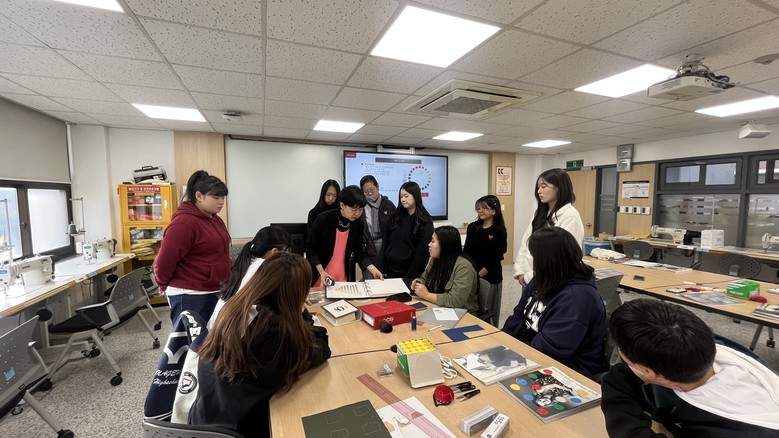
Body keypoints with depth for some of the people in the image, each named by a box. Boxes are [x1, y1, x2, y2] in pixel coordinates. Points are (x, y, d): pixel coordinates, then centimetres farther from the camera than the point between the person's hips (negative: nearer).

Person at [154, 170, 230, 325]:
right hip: (190, 297, -8)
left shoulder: (215, 220, 10)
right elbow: (164, 261, -15)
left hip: (216, 292, 8)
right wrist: (165, 286, 0)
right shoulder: (184, 223, -18)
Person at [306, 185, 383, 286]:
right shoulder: (324, 219, -17)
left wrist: (372, 268, -12)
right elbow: (310, 247, -10)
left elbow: (359, 251, 3)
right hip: (318, 275, -3)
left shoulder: (358, 224, -6)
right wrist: (321, 271, -19)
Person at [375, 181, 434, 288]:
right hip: (391, 269, 4)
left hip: (409, 271, -4)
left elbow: (423, 250, -10)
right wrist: (382, 268, 0)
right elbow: (386, 243, 6)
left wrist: (411, 275, -13)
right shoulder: (396, 216, 6)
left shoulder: (425, 222, -6)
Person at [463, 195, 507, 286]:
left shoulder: (499, 231, -7)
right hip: (470, 274, 3)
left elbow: (496, 259, -10)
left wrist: (478, 275, -14)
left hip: (490, 278, -3)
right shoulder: (472, 227, 4)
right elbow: (466, 251, 5)